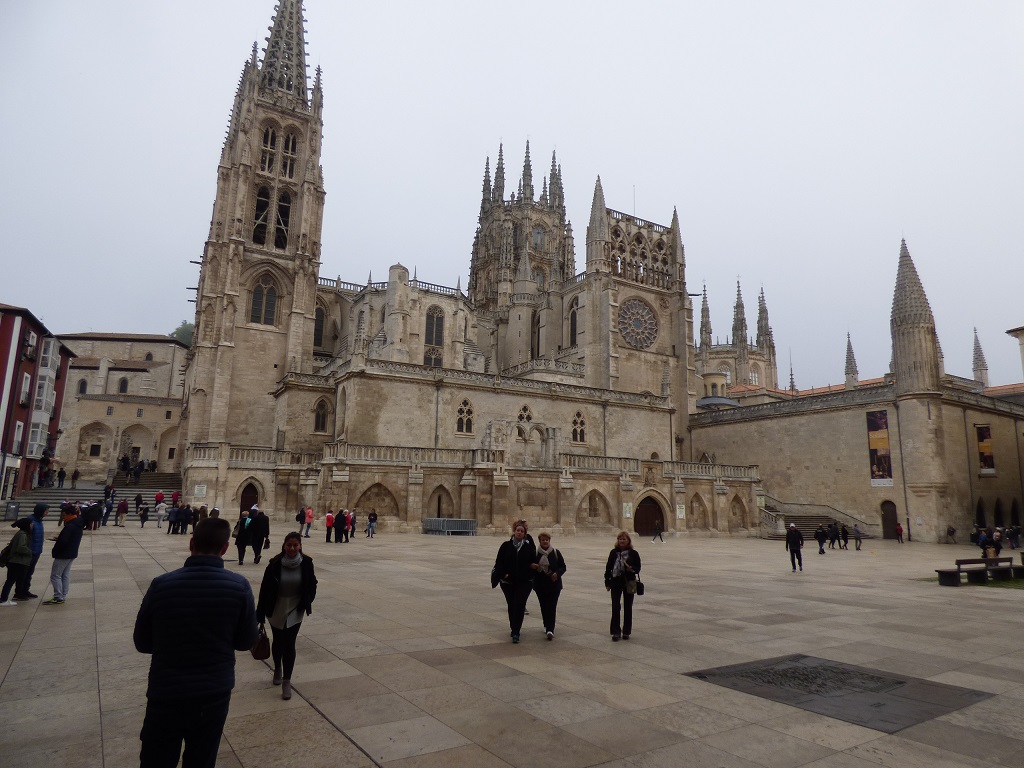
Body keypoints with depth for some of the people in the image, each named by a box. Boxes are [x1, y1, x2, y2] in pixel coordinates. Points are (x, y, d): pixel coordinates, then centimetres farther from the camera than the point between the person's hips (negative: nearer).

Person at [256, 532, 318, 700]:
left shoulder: (306, 562, -13)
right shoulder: (275, 563, -17)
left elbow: (312, 584, 2)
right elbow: (265, 588, -11)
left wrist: (307, 602, -2)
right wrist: (260, 613, -10)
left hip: (295, 610, 0)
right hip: (276, 609, 1)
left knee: (289, 644, -4)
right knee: (278, 642, 18)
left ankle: (286, 681, 6)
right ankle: (277, 669, 44)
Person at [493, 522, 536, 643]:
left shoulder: (529, 547, 1)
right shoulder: (506, 546, 0)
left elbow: (534, 562, 9)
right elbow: (499, 562, -1)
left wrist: (533, 566, -12)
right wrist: (504, 574, -13)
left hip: (524, 582, -1)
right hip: (508, 582, 1)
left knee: (519, 605, -10)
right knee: (511, 606, 11)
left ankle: (516, 633, -6)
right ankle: (515, 630, 30)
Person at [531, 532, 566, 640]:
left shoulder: (556, 553, 2)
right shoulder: (535, 553, 2)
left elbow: (563, 567, 4)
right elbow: (530, 565, 10)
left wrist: (557, 573, -15)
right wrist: (532, 566, -14)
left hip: (554, 584, -1)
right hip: (540, 584, 1)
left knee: (552, 607, -8)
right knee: (544, 606, 7)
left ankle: (550, 630, -12)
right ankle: (547, 626, 25)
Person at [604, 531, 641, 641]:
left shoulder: (633, 553, -3)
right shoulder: (614, 552, 2)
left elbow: (638, 568, 0)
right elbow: (608, 567, 5)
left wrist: (632, 569, -23)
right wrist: (607, 582, 3)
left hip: (629, 582, 0)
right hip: (616, 581, 0)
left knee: (628, 607, 8)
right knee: (615, 607, -4)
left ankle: (626, 632, 20)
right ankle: (616, 632, 4)